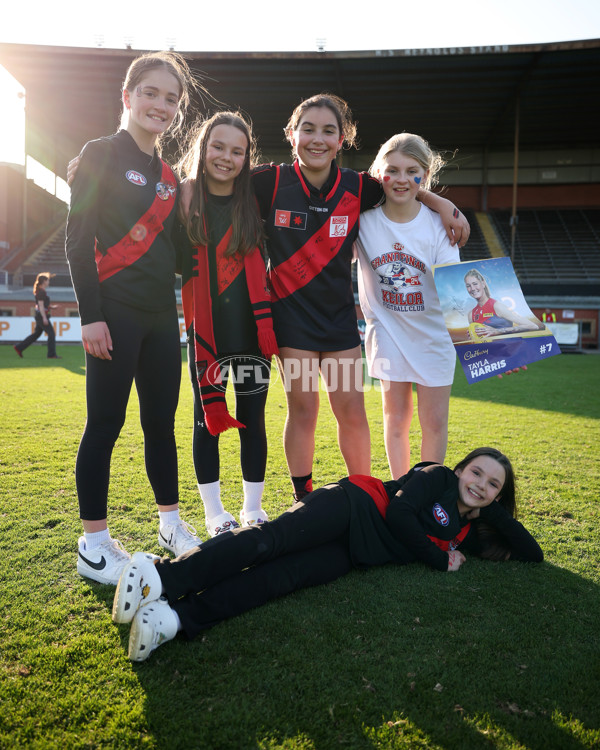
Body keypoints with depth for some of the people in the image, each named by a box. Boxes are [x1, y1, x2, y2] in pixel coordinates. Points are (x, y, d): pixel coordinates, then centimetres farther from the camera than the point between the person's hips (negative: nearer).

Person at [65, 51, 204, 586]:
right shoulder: (102, 155, 0)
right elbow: (78, 240, -8)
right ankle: (93, 546, 8)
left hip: (161, 314, 7)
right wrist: (90, 314, -15)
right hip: (114, 312, -6)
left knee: (161, 422, 10)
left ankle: (172, 524, 23)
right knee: (105, 423, -3)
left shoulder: (169, 176, 18)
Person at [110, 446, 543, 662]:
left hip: (353, 554, 3)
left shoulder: (467, 532, 21)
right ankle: (163, 575, -33)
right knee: (272, 539, -28)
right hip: (354, 507, -3)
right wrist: (438, 560, -5)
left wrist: (497, 512, 11)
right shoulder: (440, 479, 4)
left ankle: (176, 619, -37)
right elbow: (400, 510, -10)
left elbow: (532, 554, 24)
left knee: (281, 577, -22)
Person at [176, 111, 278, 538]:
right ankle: (215, 512, 21)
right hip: (205, 332, -1)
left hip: (251, 328, 1)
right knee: (208, 418, 6)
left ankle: (253, 509, 23)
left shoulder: (256, 201, 5)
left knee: (252, 418, 7)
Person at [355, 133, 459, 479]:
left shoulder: (438, 223, -13)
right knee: (397, 417, 8)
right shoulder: (363, 218, -12)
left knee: (435, 421, 6)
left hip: (433, 332, 0)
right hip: (388, 331, 0)